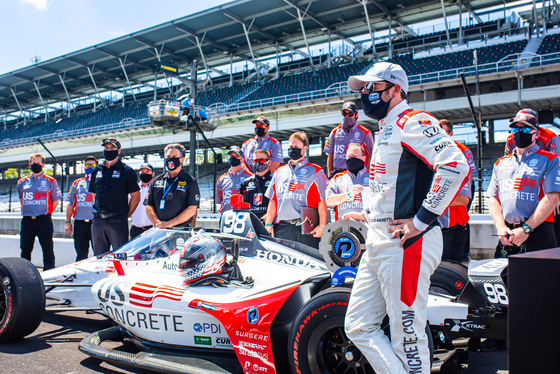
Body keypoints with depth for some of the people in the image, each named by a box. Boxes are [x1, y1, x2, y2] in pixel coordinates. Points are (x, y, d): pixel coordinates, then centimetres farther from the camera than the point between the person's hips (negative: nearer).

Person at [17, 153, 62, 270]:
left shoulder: (50, 181, 3)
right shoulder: (22, 182, 12)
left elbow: (55, 200, 7)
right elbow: (21, 199, 24)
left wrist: (46, 213, 4)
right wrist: (28, 210, 13)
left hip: (44, 220, -3)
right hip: (26, 220, 3)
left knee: (47, 249, -2)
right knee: (25, 250, 10)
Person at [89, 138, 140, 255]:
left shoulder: (126, 171, 0)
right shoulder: (96, 170, 15)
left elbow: (135, 197, 1)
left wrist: (126, 216, -1)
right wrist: (97, 212, 13)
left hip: (118, 220, -5)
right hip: (98, 221, 5)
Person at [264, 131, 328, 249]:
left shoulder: (315, 171, 7)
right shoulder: (279, 171, 22)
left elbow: (322, 201, -1)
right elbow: (273, 200, 19)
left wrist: (322, 226, -10)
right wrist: (268, 223, 9)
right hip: (281, 228, 4)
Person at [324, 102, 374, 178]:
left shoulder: (364, 133, 4)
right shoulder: (335, 132, 14)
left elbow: (370, 156, 5)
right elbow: (330, 155, 16)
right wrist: (330, 175, 10)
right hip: (337, 174, 3)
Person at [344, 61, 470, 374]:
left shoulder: (413, 122, -9)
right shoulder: (385, 131, 21)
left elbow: (456, 165, -24)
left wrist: (421, 221, -22)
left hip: (405, 245, -10)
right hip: (377, 244, 10)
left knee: (408, 337, -1)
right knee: (359, 327, 12)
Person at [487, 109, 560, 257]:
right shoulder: (501, 163, 17)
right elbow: (493, 199, 13)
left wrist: (526, 229, -13)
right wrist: (501, 227, -4)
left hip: (538, 234, -3)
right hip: (507, 235, 4)